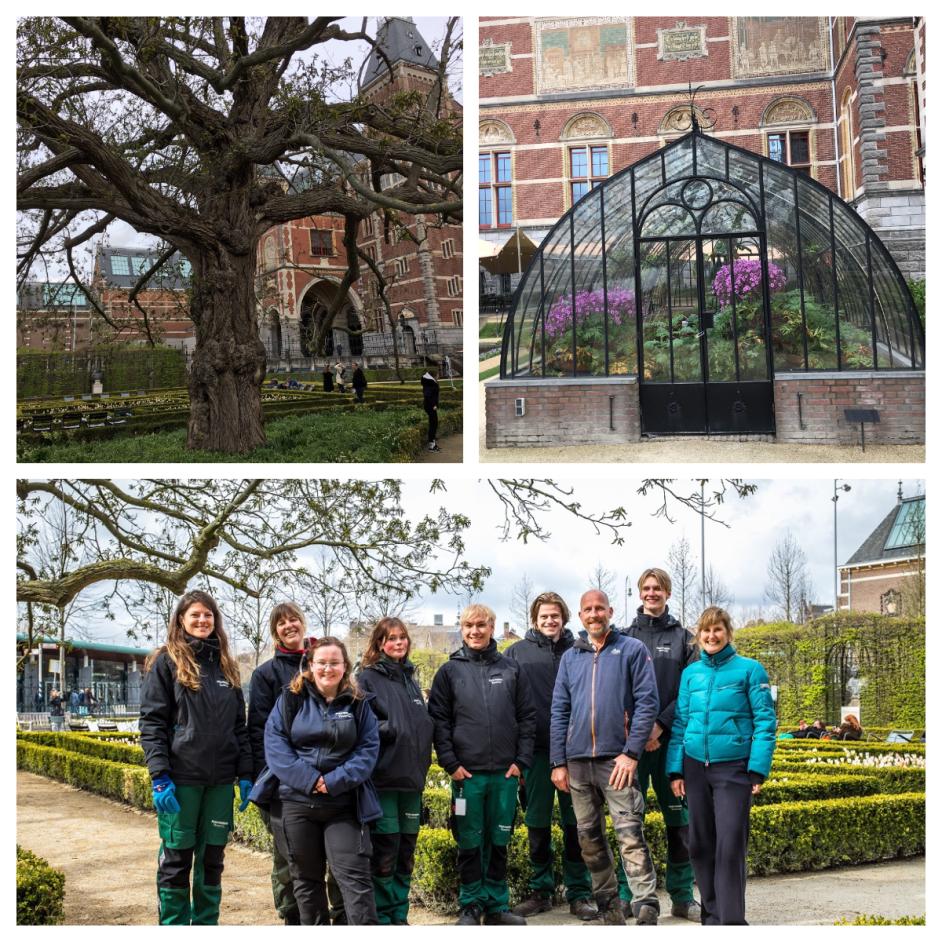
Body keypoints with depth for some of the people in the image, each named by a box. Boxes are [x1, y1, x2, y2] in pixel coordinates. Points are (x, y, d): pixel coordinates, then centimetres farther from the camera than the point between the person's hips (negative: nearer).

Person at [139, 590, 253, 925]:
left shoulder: (226, 665, 14)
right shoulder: (166, 661, -1)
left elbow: (239, 725, 14)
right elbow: (152, 722, -7)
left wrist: (245, 774, 6)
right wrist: (160, 777, -15)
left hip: (220, 780, 5)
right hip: (181, 778, -4)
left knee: (212, 859, 9)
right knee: (176, 859, 1)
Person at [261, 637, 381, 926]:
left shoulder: (358, 704, 6)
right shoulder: (291, 699, 4)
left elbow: (368, 750, -2)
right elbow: (275, 743, -6)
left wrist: (335, 781, -16)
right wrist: (308, 779, -17)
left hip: (344, 805, -1)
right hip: (295, 802, 1)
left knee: (354, 875, -8)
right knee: (306, 877, 11)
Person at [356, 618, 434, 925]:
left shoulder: (410, 679, 16)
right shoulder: (367, 679, -4)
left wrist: (423, 763, 9)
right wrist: (391, 729, -15)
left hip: (411, 779, 6)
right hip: (382, 779, -6)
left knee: (406, 852, 11)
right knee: (384, 852, -3)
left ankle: (399, 915, 21)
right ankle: (382, 918, 7)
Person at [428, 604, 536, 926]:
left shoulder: (511, 669, 8)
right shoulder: (449, 671, 3)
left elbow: (527, 717, 7)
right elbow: (439, 720, 0)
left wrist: (521, 760, -1)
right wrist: (450, 763, -7)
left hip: (505, 773, 2)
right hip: (467, 773, -2)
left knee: (499, 842, 8)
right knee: (470, 844, 3)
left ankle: (497, 905, 18)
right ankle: (471, 906, 13)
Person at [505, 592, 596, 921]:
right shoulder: (516, 653, 5)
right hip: (536, 750, 1)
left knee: (575, 822, 4)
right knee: (537, 824, 8)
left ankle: (579, 893, 12)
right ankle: (540, 891, 19)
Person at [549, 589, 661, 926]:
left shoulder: (632, 650, 2)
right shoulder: (571, 657, 15)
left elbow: (647, 703, -5)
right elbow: (559, 712, 13)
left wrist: (631, 753, -13)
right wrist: (559, 762, 6)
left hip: (617, 759, -5)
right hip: (578, 761, 5)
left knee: (630, 836, -13)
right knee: (590, 839, 9)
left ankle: (646, 910, -15)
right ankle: (609, 911, 17)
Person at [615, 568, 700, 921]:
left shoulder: (683, 638, 7)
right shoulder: (624, 636, 8)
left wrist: (659, 725, -11)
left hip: (671, 740, 0)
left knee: (679, 819, 4)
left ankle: (682, 896, 11)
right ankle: (626, 894, 10)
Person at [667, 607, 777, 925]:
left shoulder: (749, 669, -2)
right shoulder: (690, 673, 9)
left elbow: (765, 721, -5)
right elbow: (680, 723, 12)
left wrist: (758, 769, -12)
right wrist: (675, 770, 5)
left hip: (733, 767, -4)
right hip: (695, 767, 4)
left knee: (730, 846, -9)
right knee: (701, 845, 8)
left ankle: (733, 920, -2)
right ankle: (712, 914, 20)